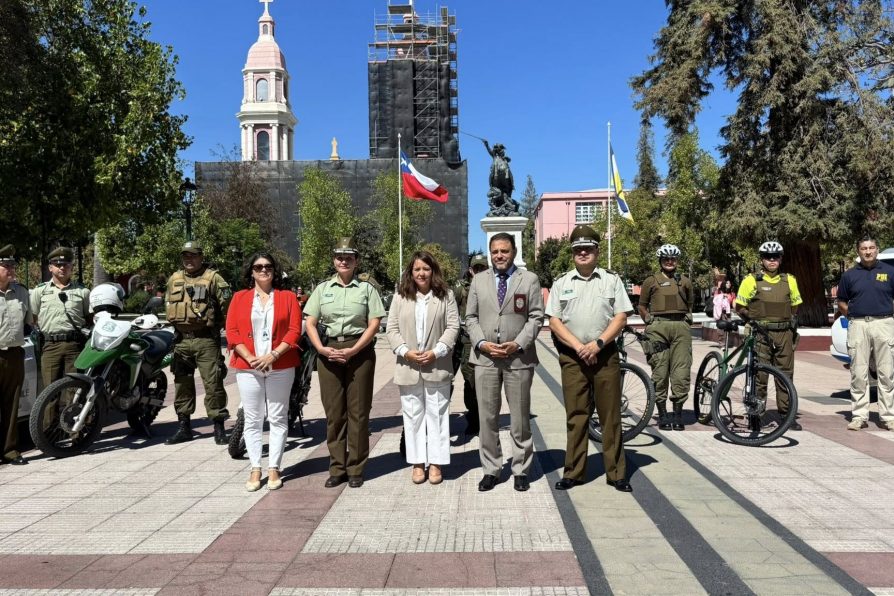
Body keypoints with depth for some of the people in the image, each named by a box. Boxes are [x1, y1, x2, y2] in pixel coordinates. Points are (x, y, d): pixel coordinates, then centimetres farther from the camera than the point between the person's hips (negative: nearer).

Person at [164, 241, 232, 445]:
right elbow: (168, 304, 27)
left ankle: (219, 427, 1)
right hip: (182, 340, 6)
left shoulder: (213, 278, -4)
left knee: (213, 383, -6)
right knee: (182, 383, 11)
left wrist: (217, 323, -2)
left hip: (206, 340, -6)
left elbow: (227, 302, -8)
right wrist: (175, 322, 19)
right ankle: (184, 426, 21)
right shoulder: (174, 279, 15)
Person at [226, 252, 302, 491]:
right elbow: (232, 332, 2)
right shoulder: (239, 298, 10)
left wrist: (273, 355, -14)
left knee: (278, 419, 4)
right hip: (248, 367, 1)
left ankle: (274, 469, 12)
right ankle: (255, 469, 12)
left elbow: (294, 330, -2)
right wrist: (250, 358, -12)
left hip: (280, 367, -1)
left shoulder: (288, 297, 6)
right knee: (252, 420, 4)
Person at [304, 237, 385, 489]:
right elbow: (310, 323, 7)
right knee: (333, 411, 5)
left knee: (358, 411, 1)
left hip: (359, 351, -2)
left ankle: (356, 469, 11)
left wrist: (353, 351, -13)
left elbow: (374, 324, -2)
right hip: (328, 352, 2)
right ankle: (337, 468, 15)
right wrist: (321, 348, -10)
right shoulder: (322, 288, 11)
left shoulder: (367, 288, 5)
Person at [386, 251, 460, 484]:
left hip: (437, 366, -2)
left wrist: (436, 352, -14)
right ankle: (417, 463, 17)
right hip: (408, 367, 2)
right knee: (413, 415, 8)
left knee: (436, 414, 4)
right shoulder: (400, 297, 7)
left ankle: (435, 463, 12)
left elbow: (453, 327, -3)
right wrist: (405, 351, -11)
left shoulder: (446, 296, 3)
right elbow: (392, 328, 3)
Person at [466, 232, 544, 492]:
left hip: (518, 357, -2)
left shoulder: (529, 279, 4)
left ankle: (521, 471, 19)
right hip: (485, 357, 2)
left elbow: (536, 317, 0)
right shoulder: (479, 280, 11)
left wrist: (518, 344, -12)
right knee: (487, 417, 6)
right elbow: (471, 317, 9)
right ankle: (490, 470, 17)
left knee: (520, 418, 7)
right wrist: (482, 343, -7)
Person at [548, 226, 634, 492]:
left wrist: (597, 344, -12)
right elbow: (554, 321, 2)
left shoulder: (612, 280, 7)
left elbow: (621, 318, 1)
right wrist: (579, 346, -11)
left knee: (610, 416, 3)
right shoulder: (561, 284, 8)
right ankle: (573, 472, 12)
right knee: (575, 417, 4)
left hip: (605, 355, 0)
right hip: (572, 357, 1)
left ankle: (616, 473, 12)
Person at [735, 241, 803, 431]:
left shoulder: (789, 280, 13)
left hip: (784, 334, 4)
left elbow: (795, 306, 24)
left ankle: (786, 413, 15)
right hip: (761, 333, -4)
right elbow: (740, 307, 4)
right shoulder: (752, 280, 1)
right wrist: (752, 321, -3)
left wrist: (793, 321, 13)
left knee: (785, 374, 6)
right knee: (759, 374, -3)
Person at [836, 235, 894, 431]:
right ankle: (859, 415, 8)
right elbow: (841, 303, 15)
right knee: (859, 374, 2)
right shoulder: (849, 275, 9)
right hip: (857, 326, 1)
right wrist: (854, 315, 1)